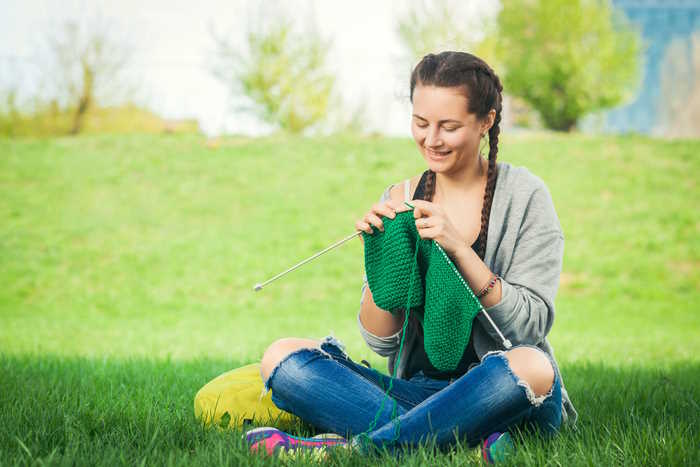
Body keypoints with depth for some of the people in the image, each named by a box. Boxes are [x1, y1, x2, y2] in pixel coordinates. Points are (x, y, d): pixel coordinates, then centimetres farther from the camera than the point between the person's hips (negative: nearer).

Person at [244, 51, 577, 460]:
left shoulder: (524, 195, -1)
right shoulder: (399, 202, 8)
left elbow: (532, 325, -11)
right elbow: (383, 342, 5)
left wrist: (459, 247, -19)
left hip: (503, 395, -4)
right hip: (419, 390, 4)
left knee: (531, 366, -38)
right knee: (282, 357, -16)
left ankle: (350, 447, -31)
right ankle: (472, 440, -32)